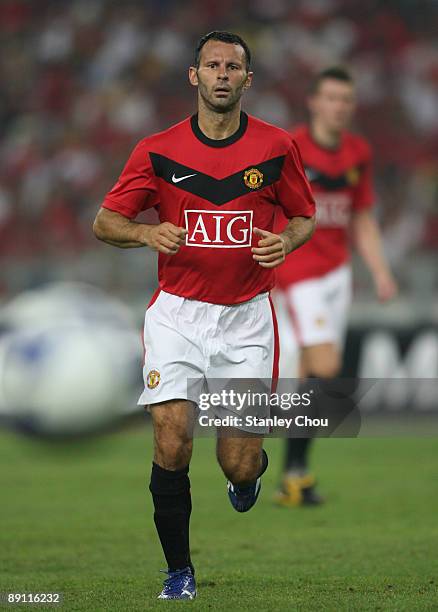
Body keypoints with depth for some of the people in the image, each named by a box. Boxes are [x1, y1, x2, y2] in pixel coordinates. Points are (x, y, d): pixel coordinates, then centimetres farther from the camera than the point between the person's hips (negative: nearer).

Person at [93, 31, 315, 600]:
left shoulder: (277, 146, 1)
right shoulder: (158, 150, -1)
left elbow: (305, 216, 14)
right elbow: (105, 221, 4)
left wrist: (287, 241, -9)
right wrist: (146, 233, -17)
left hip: (246, 317, 0)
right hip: (177, 313, 0)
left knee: (240, 465, -3)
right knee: (173, 443, -14)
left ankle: (252, 467, 37)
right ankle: (179, 569, 5)